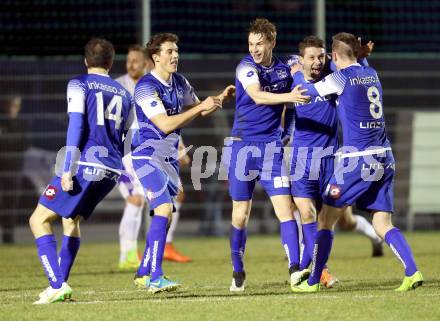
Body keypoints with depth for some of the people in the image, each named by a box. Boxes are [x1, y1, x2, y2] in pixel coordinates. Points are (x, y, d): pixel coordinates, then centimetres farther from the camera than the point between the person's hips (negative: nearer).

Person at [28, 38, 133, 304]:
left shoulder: (79, 85, 1)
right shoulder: (124, 95, 19)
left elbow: (76, 125, -10)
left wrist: (67, 169, -14)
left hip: (85, 164, -6)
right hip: (111, 171, 6)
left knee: (40, 219, -1)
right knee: (71, 219, 23)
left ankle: (57, 284, -15)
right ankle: (60, 284, 14)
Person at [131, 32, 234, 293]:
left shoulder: (179, 82, 9)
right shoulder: (146, 87, -17)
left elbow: (199, 109, 24)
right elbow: (165, 124, -23)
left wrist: (220, 98, 6)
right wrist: (201, 107, -23)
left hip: (169, 156, 9)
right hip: (148, 154, -9)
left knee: (165, 214, 11)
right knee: (164, 209, -21)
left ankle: (144, 273, 22)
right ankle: (155, 277, -25)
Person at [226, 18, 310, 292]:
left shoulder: (284, 68, 3)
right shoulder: (246, 67, -11)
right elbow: (258, 97, -28)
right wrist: (288, 96, -42)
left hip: (272, 146, 3)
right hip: (243, 145, -3)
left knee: (285, 208, -10)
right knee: (241, 215, 3)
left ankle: (295, 269, -14)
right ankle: (238, 272, 18)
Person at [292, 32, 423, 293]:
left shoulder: (340, 78, -7)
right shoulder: (372, 74, 13)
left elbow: (304, 91, 5)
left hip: (358, 159, -6)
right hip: (384, 157, 6)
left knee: (326, 219, 5)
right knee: (383, 225, 6)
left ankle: (313, 281, 7)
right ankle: (413, 272, -13)